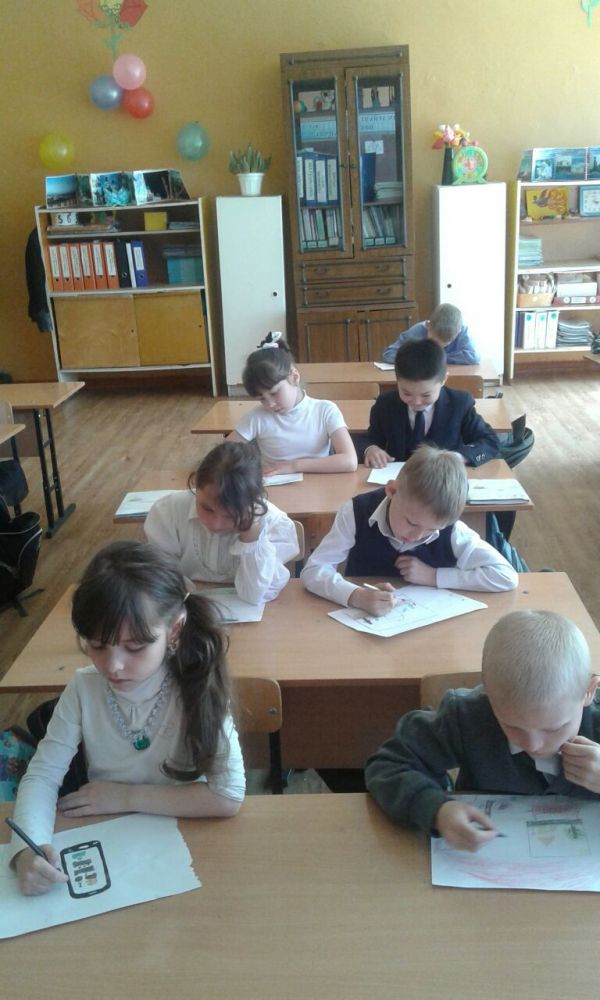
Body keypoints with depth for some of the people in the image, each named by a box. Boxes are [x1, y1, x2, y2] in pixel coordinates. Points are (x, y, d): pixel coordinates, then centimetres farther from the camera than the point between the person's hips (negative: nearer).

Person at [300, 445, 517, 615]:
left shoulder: (451, 532, -15)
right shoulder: (357, 512, -16)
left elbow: (507, 577, -16)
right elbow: (313, 571, -17)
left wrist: (433, 576, -18)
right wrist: (356, 596, -34)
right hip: (363, 621, -1)